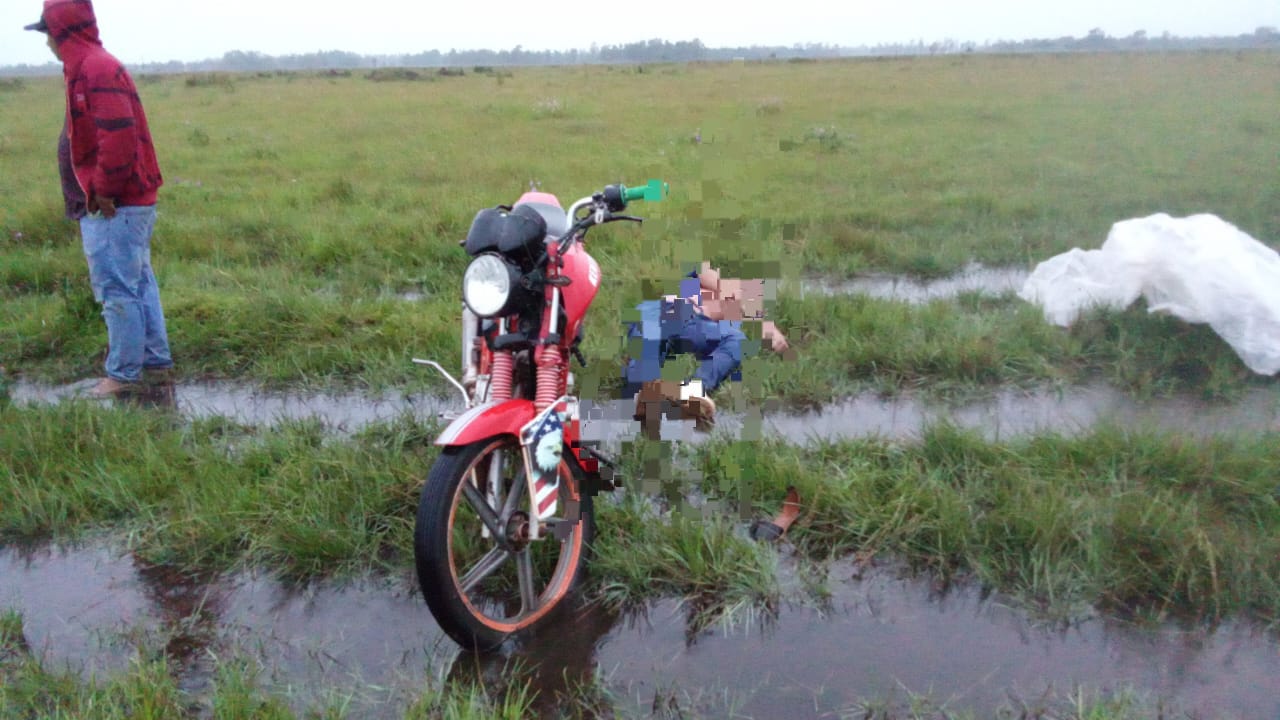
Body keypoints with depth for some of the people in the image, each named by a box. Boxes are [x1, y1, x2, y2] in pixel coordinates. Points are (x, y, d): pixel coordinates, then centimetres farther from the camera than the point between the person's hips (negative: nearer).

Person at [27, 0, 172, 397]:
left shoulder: (96, 69, -15)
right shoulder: (92, 67, 16)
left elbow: (118, 137, -25)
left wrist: (104, 192, -18)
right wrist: (102, 192, 15)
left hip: (113, 207, -10)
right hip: (131, 202, 10)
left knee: (116, 289, -3)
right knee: (138, 283, 14)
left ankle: (123, 372, 5)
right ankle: (156, 357, 23)